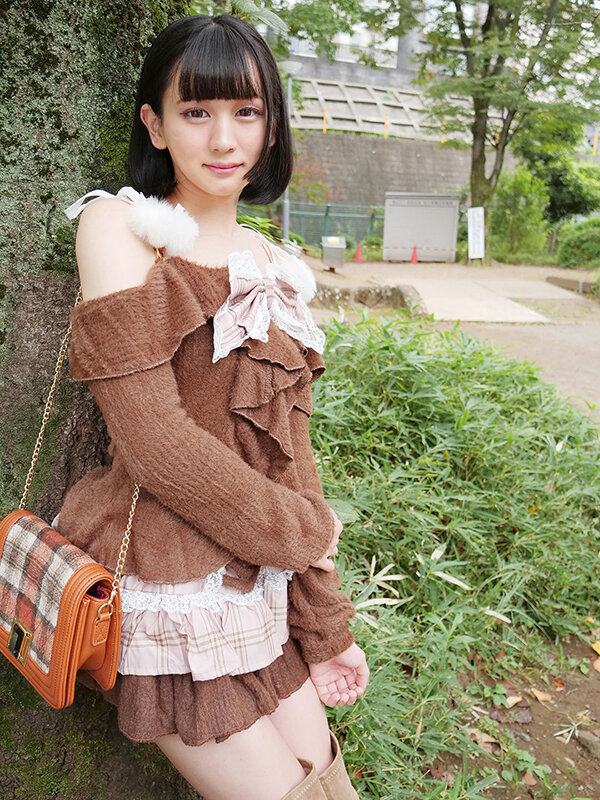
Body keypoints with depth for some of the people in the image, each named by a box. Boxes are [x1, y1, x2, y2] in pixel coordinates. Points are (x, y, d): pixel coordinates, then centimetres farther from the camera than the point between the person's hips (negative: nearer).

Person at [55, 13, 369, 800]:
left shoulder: (273, 265, 8)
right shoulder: (119, 226, -10)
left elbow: (288, 451, 8)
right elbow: (152, 442, -19)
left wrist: (324, 624, 8)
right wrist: (304, 530, -7)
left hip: (259, 587, 6)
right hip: (165, 590, -5)